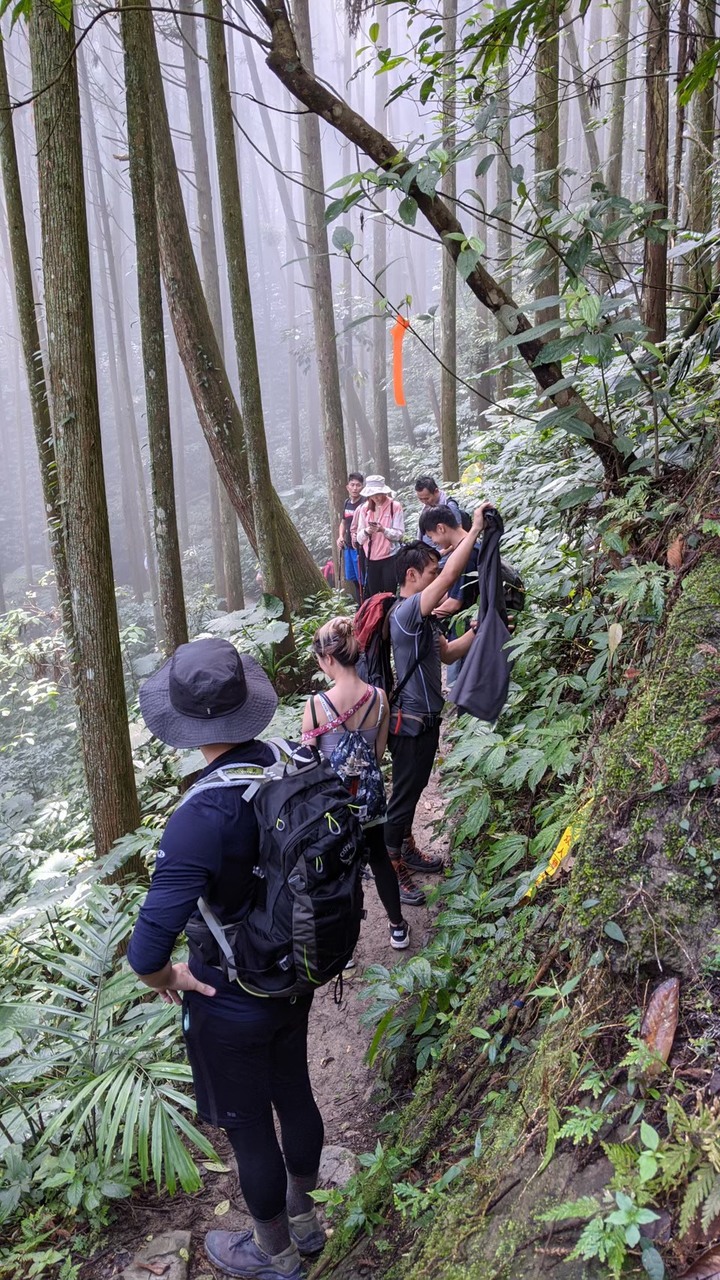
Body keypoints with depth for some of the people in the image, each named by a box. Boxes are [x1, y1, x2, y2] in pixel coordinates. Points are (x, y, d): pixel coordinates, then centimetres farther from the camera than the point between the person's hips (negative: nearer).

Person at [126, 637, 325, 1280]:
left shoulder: (202, 817, -35)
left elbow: (146, 951, -37)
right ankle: (304, 1220, 53)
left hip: (232, 1004, -6)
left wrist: (166, 977, -14)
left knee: (248, 1127, 19)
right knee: (294, 1094, 27)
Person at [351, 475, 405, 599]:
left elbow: (400, 534, -9)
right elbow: (359, 538, 4)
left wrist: (383, 530, -25)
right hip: (371, 559, 4)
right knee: (373, 595, 7)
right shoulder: (365, 508, 7)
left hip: (390, 557, -4)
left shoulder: (395, 506, -5)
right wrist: (366, 531, -18)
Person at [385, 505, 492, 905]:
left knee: (412, 790, 23)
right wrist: (475, 529, -28)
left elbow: (448, 652, 16)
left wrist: (477, 632, 0)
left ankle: (407, 848, 39)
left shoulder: (420, 616, 9)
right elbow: (450, 576, -34)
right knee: (403, 795, 1)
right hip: (411, 723, -10)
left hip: (424, 720, 10)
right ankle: (391, 870, 14)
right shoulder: (407, 612, -23)